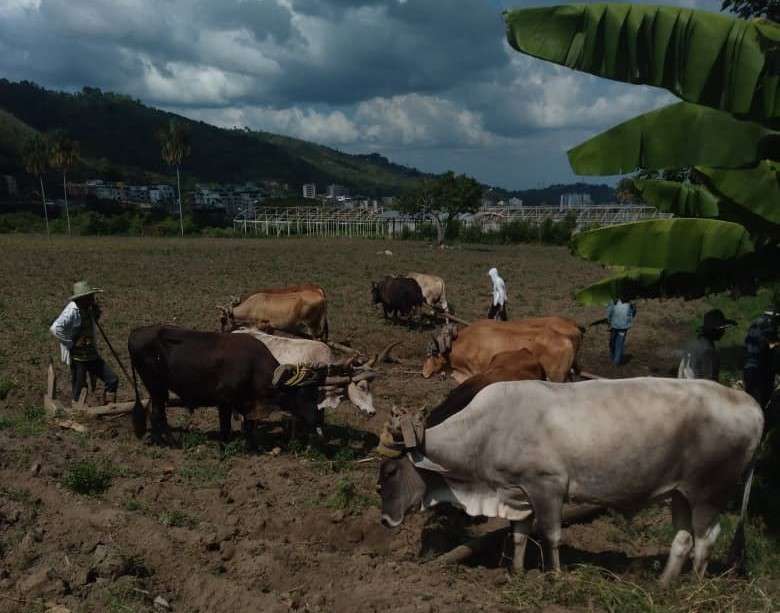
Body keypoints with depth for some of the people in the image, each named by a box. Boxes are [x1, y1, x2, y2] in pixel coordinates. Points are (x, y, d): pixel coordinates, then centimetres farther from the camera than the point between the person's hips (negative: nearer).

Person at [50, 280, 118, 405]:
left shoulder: (88, 309, 7)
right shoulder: (72, 311, -18)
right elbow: (55, 328, -30)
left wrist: (96, 313, 7)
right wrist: (70, 344, -22)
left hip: (92, 355, 8)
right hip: (77, 358, -8)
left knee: (112, 381, 4)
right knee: (79, 393, 2)